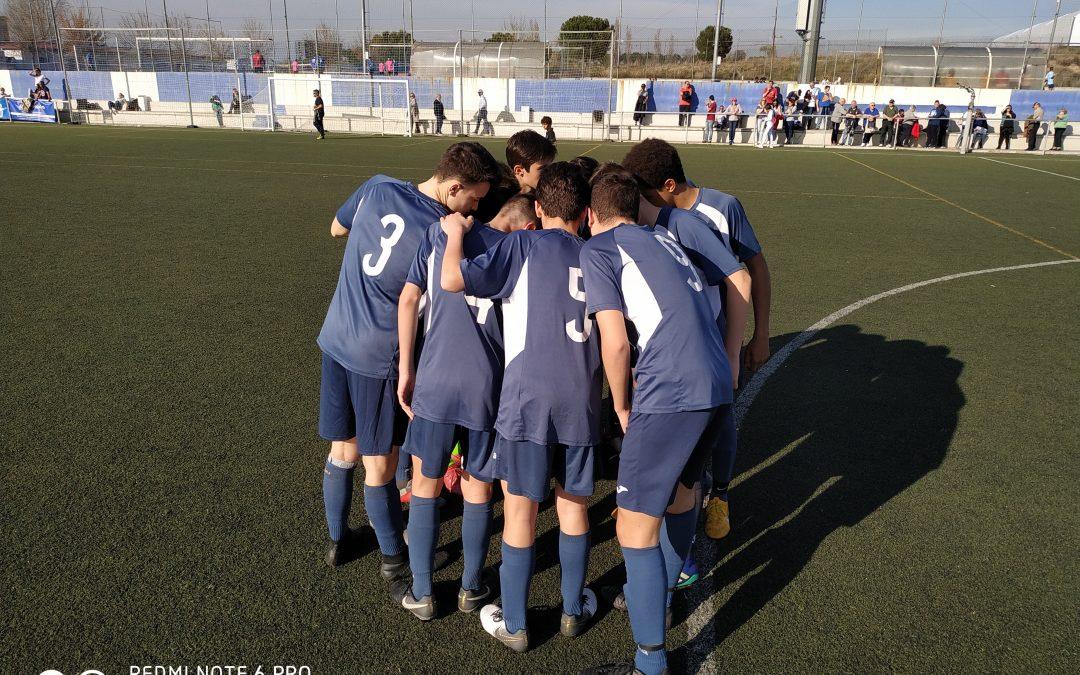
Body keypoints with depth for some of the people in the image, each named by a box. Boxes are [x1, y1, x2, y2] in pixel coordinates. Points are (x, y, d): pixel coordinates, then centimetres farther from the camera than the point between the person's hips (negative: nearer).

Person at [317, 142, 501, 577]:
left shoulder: (378, 188, -3)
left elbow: (336, 229, 17)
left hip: (335, 340, 6)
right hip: (381, 356, -6)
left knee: (342, 451, 19)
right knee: (378, 464, 8)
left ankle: (337, 540, 37)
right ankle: (393, 555, 27)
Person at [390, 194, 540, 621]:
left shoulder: (440, 232, 5)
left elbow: (409, 299, 2)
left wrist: (405, 370, 6)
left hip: (434, 382, 0)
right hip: (489, 388, 0)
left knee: (426, 486, 15)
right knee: (477, 490, 16)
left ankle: (420, 594, 24)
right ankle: (471, 588, 31)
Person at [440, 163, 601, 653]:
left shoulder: (524, 244, -3)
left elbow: (454, 280, -12)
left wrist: (455, 233, 3)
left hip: (527, 398, -4)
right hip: (581, 401, 4)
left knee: (519, 509, 7)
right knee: (573, 503, 18)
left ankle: (513, 625, 21)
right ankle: (574, 609, 34)